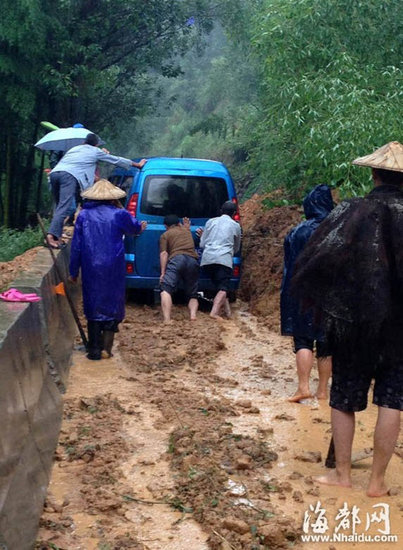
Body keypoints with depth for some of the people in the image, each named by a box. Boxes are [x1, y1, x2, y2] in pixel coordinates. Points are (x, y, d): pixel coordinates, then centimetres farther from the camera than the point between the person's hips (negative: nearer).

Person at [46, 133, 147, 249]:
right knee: (63, 208, -15)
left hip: (55, 172, 6)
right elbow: (116, 160, 28)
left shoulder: (74, 148, 34)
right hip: (70, 175, -6)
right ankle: (51, 235, -30)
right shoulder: (96, 151, 21)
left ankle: (57, 235, 5)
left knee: (60, 207, 15)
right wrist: (137, 164, 39)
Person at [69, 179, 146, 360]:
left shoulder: (84, 215, 1)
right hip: (113, 269, -1)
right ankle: (106, 348, 4)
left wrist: (73, 271, 8)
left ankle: (94, 349, 9)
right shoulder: (119, 214, -3)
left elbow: (76, 245, 2)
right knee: (112, 304, 9)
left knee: (93, 305, 9)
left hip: (90, 269, 1)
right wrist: (141, 226, 43)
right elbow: (134, 228, 18)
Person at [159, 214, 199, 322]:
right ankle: (193, 315, -15)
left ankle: (166, 320, -36)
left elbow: (163, 253, 2)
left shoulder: (165, 235, 17)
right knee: (192, 295, 14)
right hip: (193, 260, 4)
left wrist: (163, 272, -3)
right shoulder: (186, 230, 32)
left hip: (176, 259, -4)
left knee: (166, 290, -15)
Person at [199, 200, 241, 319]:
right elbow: (236, 249, 26)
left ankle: (227, 310, 11)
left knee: (220, 286, 16)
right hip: (224, 259, -3)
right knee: (222, 288, -10)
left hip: (207, 259, 3)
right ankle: (214, 312, -28)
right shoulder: (235, 226, 14)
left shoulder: (211, 222, 17)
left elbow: (202, 245, 17)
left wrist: (202, 236, 37)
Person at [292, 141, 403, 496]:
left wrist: (317, 301, 2)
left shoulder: (352, 213, -9)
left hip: (353, 323, -1)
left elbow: (315, 261, -13)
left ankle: (342, 473, 21)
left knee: (344, 400, 13)